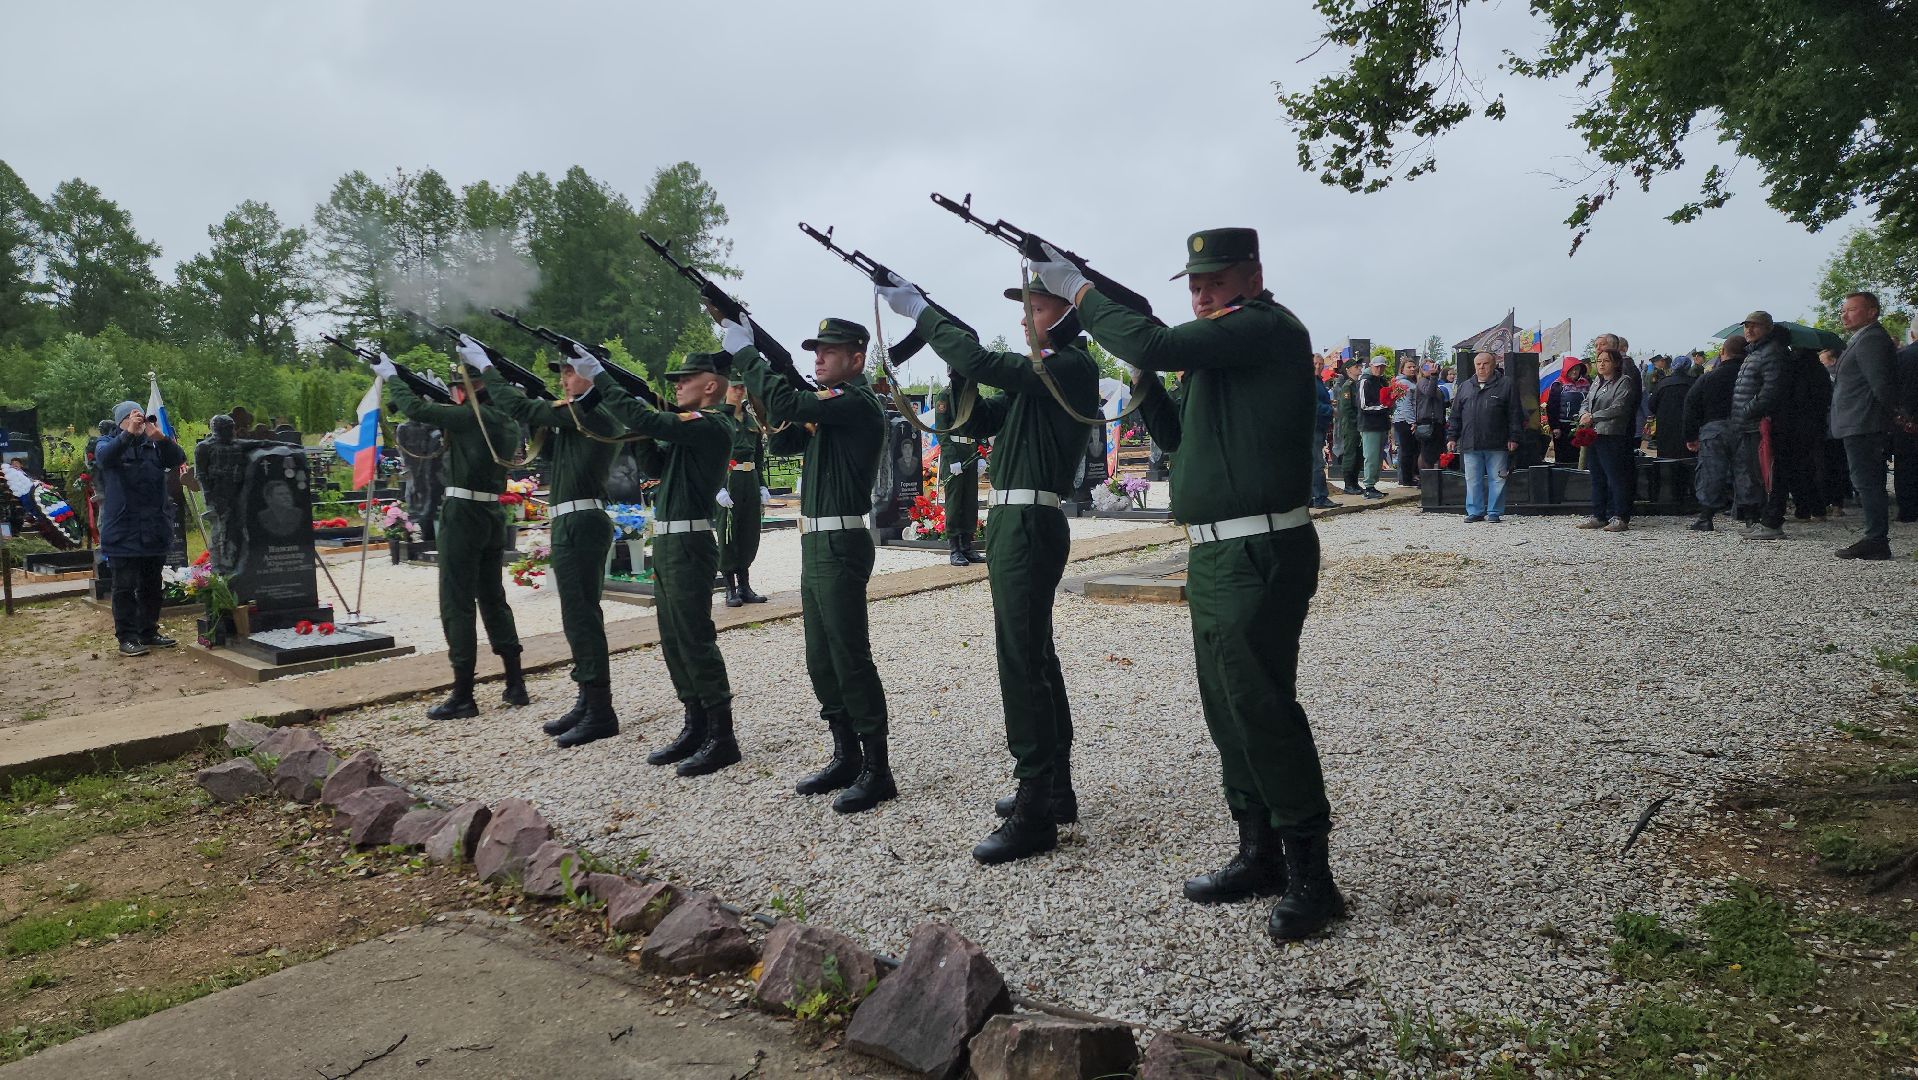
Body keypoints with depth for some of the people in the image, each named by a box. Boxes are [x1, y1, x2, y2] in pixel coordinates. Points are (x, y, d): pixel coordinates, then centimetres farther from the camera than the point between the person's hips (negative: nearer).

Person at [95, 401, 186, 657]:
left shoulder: (153, 444, 8)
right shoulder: (109, 444, 2)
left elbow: (178, 459, -9)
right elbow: (104, 456, -22)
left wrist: (162, 439, -29)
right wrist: (128, 434, -38)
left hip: (154, 530, 3)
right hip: (122, 532, -3)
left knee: (151, 586, 12)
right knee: (125, 587, -1)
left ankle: (149, 633, 22)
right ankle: (127, 638, 3)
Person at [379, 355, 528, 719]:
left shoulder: (470, 417, -14)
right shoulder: (506, 421, 9)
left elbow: (415, 408, -14)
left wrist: (389, 375, 2)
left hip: (463, 514, -8)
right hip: (493, 514, 8)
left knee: (456, 603, -2)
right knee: (493, 597, 16)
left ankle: (463, 696, 0)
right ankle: (515, 685, 18)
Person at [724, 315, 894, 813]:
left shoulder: (857, 400, -12)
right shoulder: (827, 406, 18)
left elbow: (788, 405, -25)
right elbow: (782, 443, 17)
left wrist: (744, 352, -15)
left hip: (840, 546, -10)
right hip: (816, 545, 10)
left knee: (850, 658, -7)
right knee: (821, 660, 13)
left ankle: (877, 770, 0)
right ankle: (846, 757, 23)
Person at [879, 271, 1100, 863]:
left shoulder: (1072, 366, -10)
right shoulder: (1039, 371, 20)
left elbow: (982, 362, -21)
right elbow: (977, 421, 19)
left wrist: (919, 311, -12)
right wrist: (959, 370, 3)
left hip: (1029, 525, -11)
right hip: (1014, 524, 11)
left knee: (1021, 663, -11)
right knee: (1036, 657, 15)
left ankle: (1034, 814, -6)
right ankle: (1054, 790, 26)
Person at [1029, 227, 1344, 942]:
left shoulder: (1267, 326, -9)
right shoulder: (1222, 346, 20)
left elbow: (1155, 345, -21)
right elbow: (1184, 439, 23)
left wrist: (1079, 291, -9)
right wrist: (1142, 387, 8)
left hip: (1258, 556, -10)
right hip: (1215, 559, 10)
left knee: (1261, 707, -8)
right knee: (1229, 713, 13)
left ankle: (1310, 877, 2)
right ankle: (1260, 857, 25)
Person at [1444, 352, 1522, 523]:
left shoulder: (1506, 385, 3)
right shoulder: (1465, 387, 14)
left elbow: (1515, 413, 0)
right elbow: (1455, 415, 16)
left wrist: (1513, 438, -6)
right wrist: (1452, 437, 9)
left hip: (1497, 444, -3)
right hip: (1470, 444, 3)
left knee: (1497, 480, 2)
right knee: (1473, 480, 5)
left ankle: (1494, 512, 9)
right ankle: (1475, 511, 14)